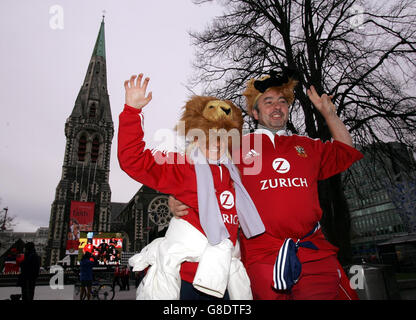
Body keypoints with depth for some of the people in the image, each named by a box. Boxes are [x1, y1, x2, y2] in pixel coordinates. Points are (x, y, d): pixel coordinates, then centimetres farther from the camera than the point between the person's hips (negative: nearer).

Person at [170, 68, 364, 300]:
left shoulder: (307, 146, 18)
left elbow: (346, 151, 33)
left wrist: (328, 112, 25)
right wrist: (177, 203, -12)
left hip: (316, 253, 4)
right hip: (263, 257, -3)